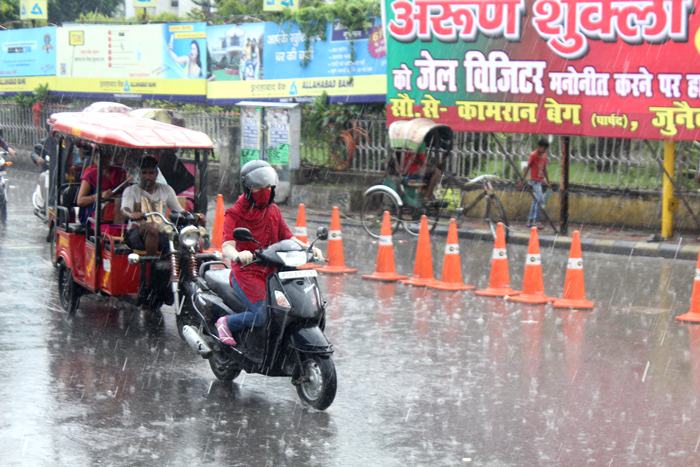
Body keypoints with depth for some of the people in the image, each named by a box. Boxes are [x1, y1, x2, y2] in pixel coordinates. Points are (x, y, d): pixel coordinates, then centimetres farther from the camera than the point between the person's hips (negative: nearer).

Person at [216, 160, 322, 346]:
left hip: (272, 271, 6)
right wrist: (238, 255, -41)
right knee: (263, 315, -26)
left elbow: (287, 237, 16)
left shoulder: (273, 210, 16)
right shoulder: (234, 214, -4)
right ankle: (226, 323, 1)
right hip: (246, 272, -6)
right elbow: (227, 247, -17)